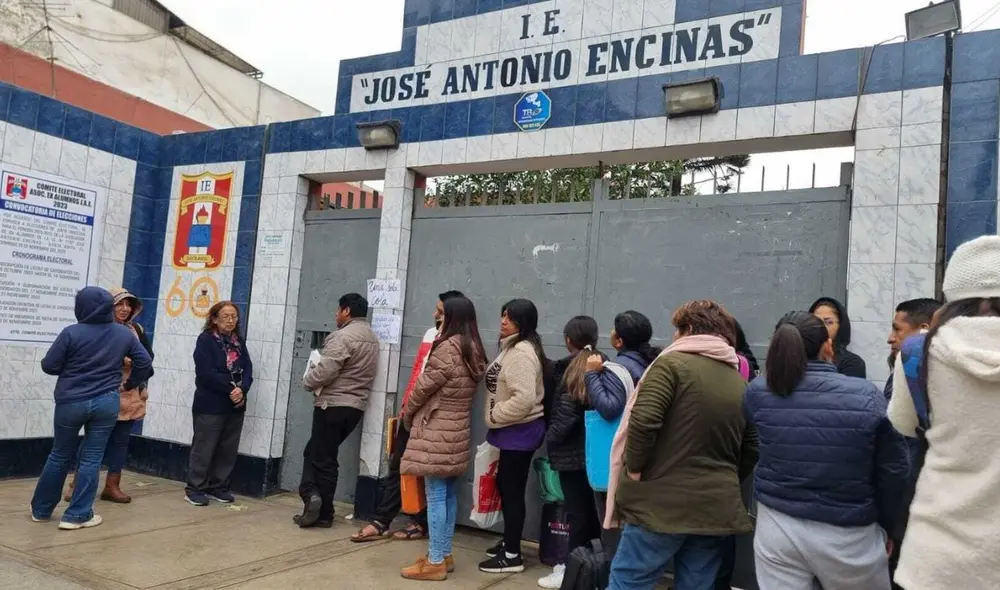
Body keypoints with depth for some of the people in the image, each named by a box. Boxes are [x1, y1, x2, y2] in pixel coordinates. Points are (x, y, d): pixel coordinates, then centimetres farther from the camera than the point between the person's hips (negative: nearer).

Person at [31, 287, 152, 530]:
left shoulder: (71, 333, -10)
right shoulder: (125, 334, 0)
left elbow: (49, 366, -6)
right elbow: (145, 362, 4)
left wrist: (70, 369, 15)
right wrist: (130, 384, 18)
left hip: (70, 403, -1)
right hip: (106, 403, 1)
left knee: (60, 456, 15)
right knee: (91, 458, 6)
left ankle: (41, 509, 29)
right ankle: (78, 515, 9)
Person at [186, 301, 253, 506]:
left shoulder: (239, 342, 11)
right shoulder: (205, 340, -6)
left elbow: (248, 369, 4)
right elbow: (206, 372, -16)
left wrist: (242, 389, -15)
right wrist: (231, 388, -17)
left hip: (235, 405, 6)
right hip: (210, 405, -6)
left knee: (228, 450, 10)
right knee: (204, 448, 1)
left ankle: (218, 487, 22)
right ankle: (195, 488, 12)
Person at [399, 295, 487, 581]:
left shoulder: (448, 347, -17)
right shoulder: (475, 351, 8)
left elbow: (425, 385, -12)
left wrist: (407, 414, 5)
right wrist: (415, 413, 19)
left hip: (436, 429, -9)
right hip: (458, 428, 9)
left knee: (436, 496, -2)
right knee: (449, 494, 15)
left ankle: (435, 562, 5)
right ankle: (444, 555, 25)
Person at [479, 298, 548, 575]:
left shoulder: (522, 352, -21)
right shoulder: (513, 347, 13)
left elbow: (524, 399, -30)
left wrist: (494, 415, -17)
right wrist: (496, 418, 12)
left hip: (520, 431, -11)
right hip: (513, 430, 11)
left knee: (513, 490, -1)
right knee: (504, 485, 19)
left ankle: (512, 556, 10)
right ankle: (508, 542, 34)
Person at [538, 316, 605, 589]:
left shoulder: (571, 369, -13)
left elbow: (567, 413, -17)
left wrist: (551, 438, -3)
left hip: (572, 451, -7)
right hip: (594, 450, 7)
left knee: (577, 511, 1)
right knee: (589, 510, 14)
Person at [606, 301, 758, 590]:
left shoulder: (674, 363, -8)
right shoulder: (742, 384, 9)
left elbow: (643, 420, -20)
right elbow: (751, 449, 11)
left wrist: (634, 469, -7)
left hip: (661, 503, -6)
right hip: (717, 509, 6)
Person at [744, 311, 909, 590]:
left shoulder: (757, 392, -9)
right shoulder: (866, 396, -14)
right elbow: (894, 469, -8)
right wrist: (887, 526, 8)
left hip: (777, 525, 2)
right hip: (847, 533, -1)